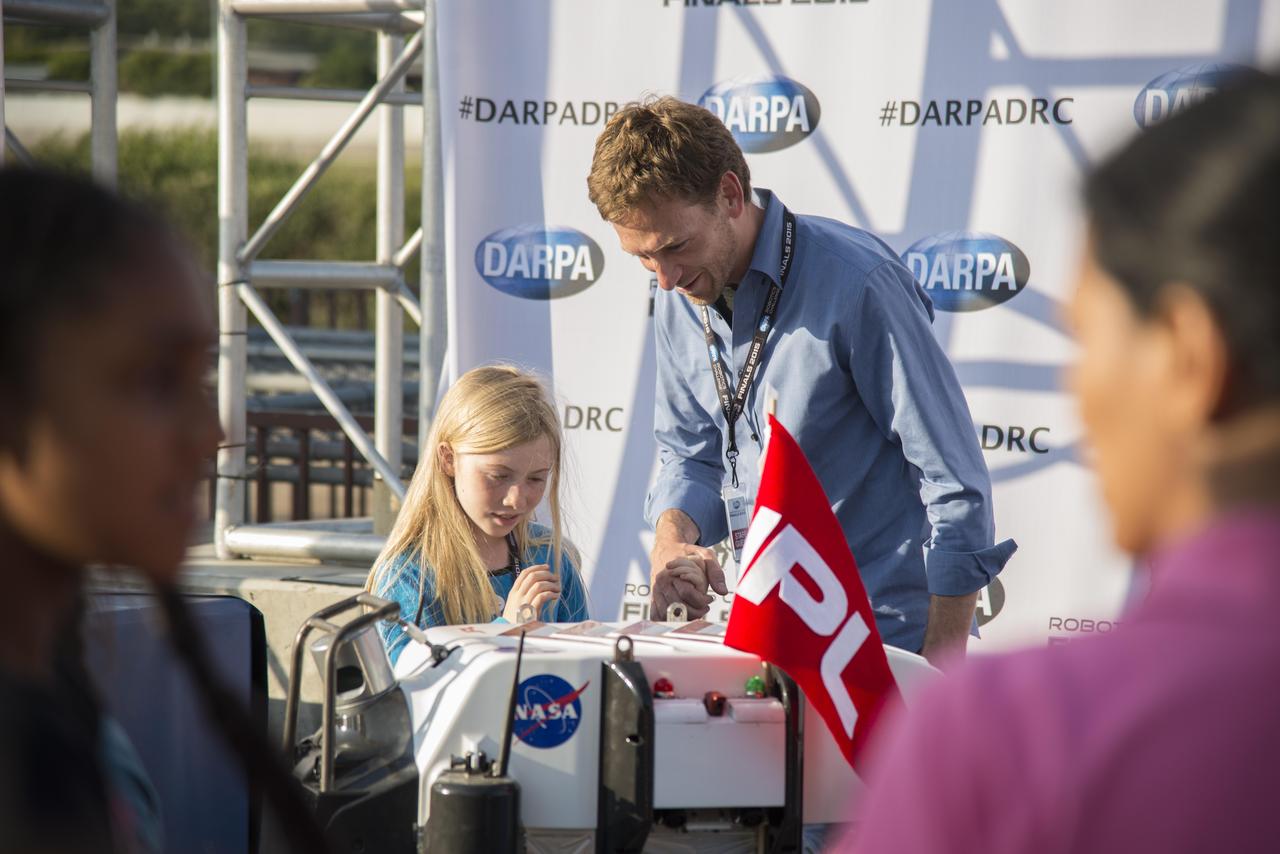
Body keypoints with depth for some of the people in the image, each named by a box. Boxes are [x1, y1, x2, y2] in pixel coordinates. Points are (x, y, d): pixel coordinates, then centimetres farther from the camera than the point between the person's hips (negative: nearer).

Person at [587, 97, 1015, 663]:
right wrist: (671, 539, -4)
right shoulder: (680, 300, 6)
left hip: (888, 633, -6)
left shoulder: (854, 284, -16)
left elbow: (958, 486, -12)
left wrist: (941, 680, -13)